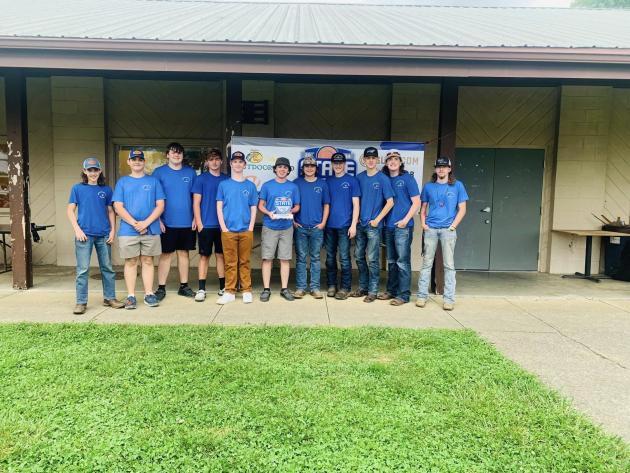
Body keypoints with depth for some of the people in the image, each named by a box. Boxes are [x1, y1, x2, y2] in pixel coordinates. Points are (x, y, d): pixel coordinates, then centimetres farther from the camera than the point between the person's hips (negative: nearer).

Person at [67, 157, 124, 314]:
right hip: (84, 234, -2)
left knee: (107, 268, 9)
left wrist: (112, 230, 2)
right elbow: (70, 210, 3)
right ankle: (81, 302, 6)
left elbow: (111, 211, 12)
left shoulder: (106, 190, 10)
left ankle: (110, 298, 20)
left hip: (104, 235, 2)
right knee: (82, 270, -1)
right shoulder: (77, 188, 6)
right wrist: (77, 229, -8)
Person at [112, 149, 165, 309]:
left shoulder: (153, 181, 9)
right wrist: (135, 223, -11)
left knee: (147, 261, 6)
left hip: (151, 230, 0)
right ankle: (131, 296, 10)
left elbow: (160, 205, 2)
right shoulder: (122, 182, 9)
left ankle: (149, 294, 12)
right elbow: (118, 207, 1)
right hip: (128, 230, 0)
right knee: (131, 262, 4)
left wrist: (146, 223, -11)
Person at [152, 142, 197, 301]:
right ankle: (161, 288, 9)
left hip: (187, 222, 3)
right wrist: (158, 220, -8)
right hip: (167, 222, -2)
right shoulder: (159, 172, 0)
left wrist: (195, 218, 2)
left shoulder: (190, 172, 7)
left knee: (184, 253, 10)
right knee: (166, 254, 2)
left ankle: (184, 286, 19)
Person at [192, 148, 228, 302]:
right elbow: (196, 202, -1)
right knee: (204, 256, 2)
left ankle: (223, 287, 17)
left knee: (221, 255, 9)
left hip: (222, 224, 2)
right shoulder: (201, 179, 1)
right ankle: (201, 289, 6)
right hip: (206, 225, -2)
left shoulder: (226, 179, 8)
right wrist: (199, 223, -8)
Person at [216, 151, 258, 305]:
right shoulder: (223, 184, 7)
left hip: (246, 231, 1)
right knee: (230, 262, 3)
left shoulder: (250, 185, 9)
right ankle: (230, 292, 10)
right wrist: (224, 227, -5)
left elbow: (253, 209, 9)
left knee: (244, 262, 5)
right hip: (228, 230, 0)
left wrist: (251, 228, -2)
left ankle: (246, 291, 13)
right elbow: (219, 207, 4)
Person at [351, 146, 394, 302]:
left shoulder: (383, 179, -6)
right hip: (360, 224, 5)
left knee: (372, 259, -1)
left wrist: (377, 220, -11)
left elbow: (390, 202, -8)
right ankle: (363, 287, 24)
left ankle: (373, 291, 10)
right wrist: (356, 216, 5)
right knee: (359, 256, 11)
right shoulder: (359, 177, 7)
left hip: (374, 225, -5)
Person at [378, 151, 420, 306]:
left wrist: (405, 220, -11)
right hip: (388, 226, 5)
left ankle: (404, 294, 2)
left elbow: (416, 202, -4)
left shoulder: (407, 178, -2)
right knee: (391, 261, 14)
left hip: (403, 226, -5)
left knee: (403, 261, -4)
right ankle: (391, 290, 23)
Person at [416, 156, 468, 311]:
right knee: (426, 263, 4)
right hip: (430, 229, 2)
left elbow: (462, 209, 4)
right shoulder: (428, 186, 11)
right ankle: (422, 296, 10)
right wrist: (423, 223, 0)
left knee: (449, 265, 0)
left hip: (448, 230, -2)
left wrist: (453, 225, -6)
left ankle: (449, 299, 5)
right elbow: (423, 207, 15)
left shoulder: (457, 186, 5)